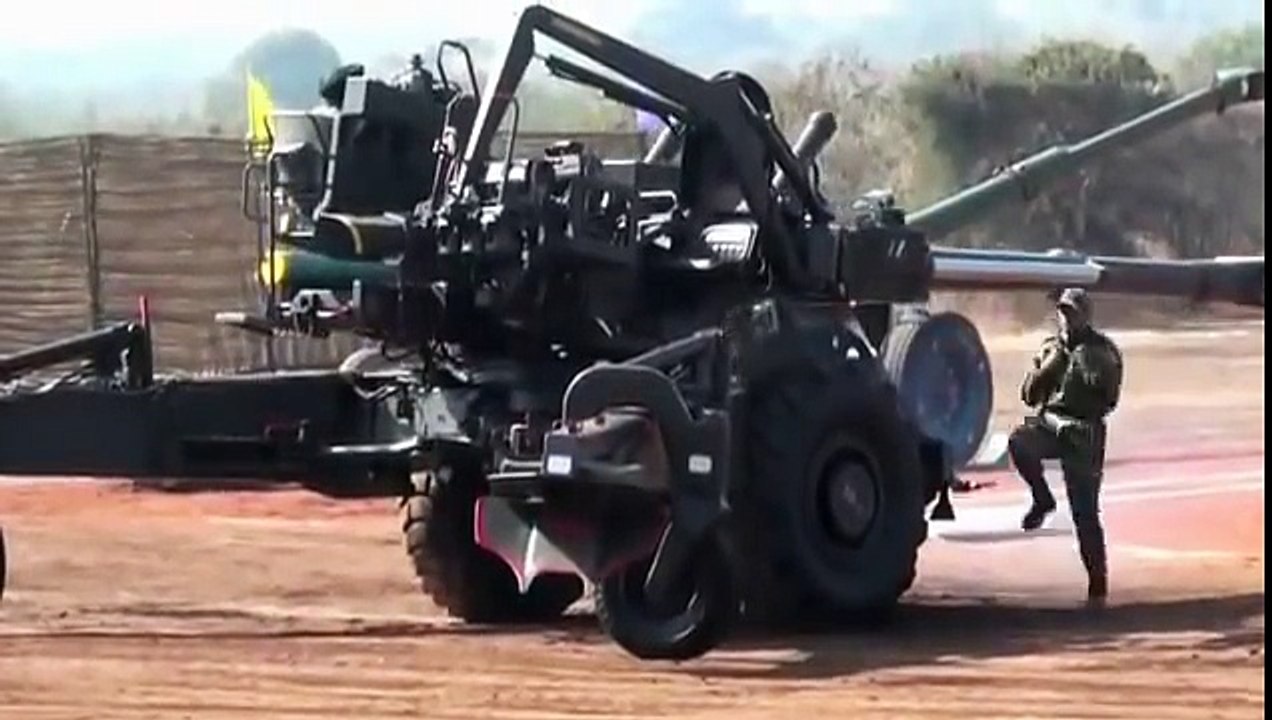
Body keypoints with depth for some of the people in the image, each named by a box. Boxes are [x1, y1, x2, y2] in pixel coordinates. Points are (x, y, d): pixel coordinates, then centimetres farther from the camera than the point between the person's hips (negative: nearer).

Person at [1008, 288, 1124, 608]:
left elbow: (1109, 399, -6)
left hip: (1084, 434, -3)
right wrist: (1046, 368, -6)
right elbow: (1029, 395, 10)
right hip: (1049, 423, 3)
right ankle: (1042, 500, -9)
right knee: (1019, 442, -31)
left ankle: (1097, 582, 2)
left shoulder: (1102, 350, 3)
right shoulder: (1051, 348, 14)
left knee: (1085, 513, -6)